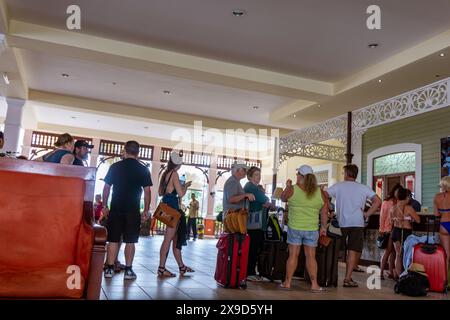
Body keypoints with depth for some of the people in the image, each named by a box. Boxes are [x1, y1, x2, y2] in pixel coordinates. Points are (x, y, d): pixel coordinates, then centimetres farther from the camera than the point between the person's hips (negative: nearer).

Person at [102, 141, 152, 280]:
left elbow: (106, 187, 5)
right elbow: (147, 191, -1)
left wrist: (105, 206, 13)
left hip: (116, 209, 1)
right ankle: (128, 270, 7)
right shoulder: (143, 170, 0)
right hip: (133, 210, -1)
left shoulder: (115, 167, 3)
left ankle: (110, 269, 10)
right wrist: (146, 210, 5)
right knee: (130, 241, 4)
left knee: (113, 239, 7)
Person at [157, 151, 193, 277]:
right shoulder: (174, 174, -12)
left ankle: (181, 266, 23)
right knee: (168, 239, -4)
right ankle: (161, 268, 0)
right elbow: (181, 194, -16)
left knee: (176, 238, 14)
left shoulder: (165, 173, 12)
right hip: (173, 208, -9)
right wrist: (186, 186, 2)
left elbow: (160, 192, 19)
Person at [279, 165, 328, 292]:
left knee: (293, 255, 7)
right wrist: (323, 227, 13)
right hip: (312, 229, 1)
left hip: (295, 228, -1)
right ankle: (314, 284, 11)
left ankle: (287, 282, 14)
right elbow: (325, 213, 4)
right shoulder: (320, 192, 0)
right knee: (311, 256, 9)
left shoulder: (292, 189, -6)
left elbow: (283, 198, 13)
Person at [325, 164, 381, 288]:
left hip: (341, 223, 0)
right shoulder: (363, 188, 9)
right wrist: (366, 214, 4)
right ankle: (347, 279, -4)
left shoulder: (338, 186, 6)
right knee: (353, 251, 0)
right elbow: (377, 201, 1)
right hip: (357, 223, 0)